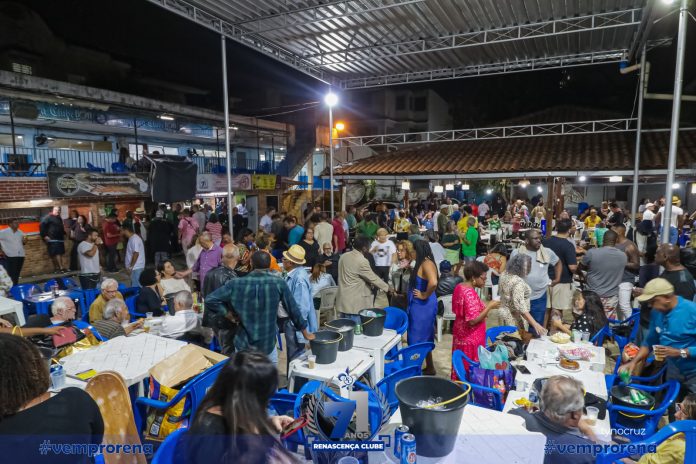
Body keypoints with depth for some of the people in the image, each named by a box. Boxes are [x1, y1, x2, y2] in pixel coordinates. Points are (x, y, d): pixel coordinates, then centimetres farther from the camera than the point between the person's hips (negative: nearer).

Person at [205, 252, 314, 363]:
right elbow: (293, 309, -6)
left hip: (244, 344, 1)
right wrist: (305, 333, 6)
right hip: (268, 344, -1)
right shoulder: (279, 283, -13)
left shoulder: (237, 284, -12)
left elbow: (210, 300, -13)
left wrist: (229, 315, -3)